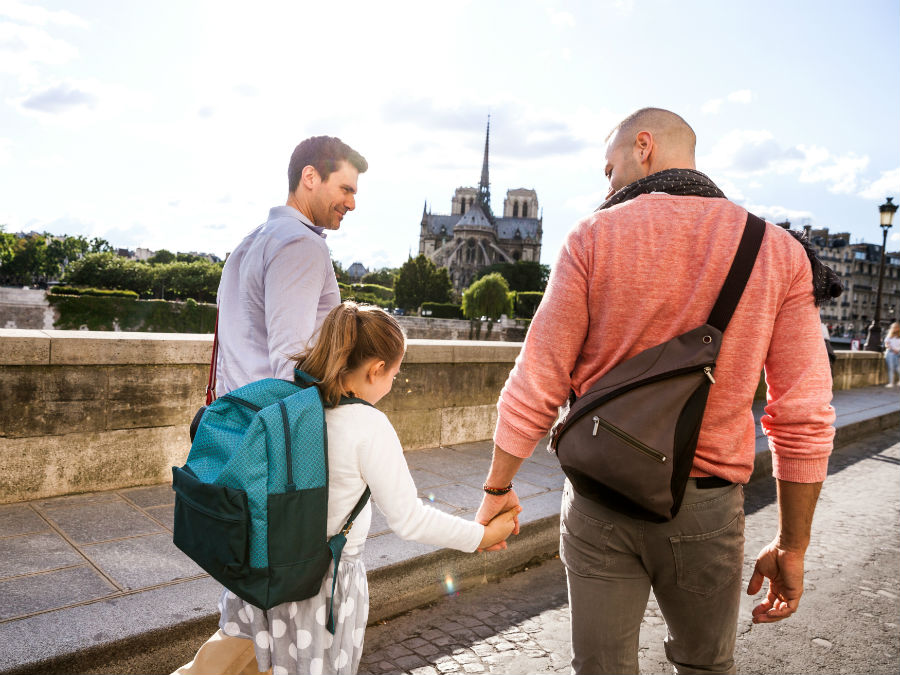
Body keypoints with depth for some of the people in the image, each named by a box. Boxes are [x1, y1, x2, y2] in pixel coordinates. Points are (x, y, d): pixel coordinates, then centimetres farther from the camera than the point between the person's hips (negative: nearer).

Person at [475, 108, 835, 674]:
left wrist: (498, 488, 5)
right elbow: (805, 420, -4)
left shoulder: (594, 237, -8)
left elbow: (536, 388, -9)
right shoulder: (779, 251, -3)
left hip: (600, 501, -1)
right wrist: (791, 549, 6)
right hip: (706, 508, 2)